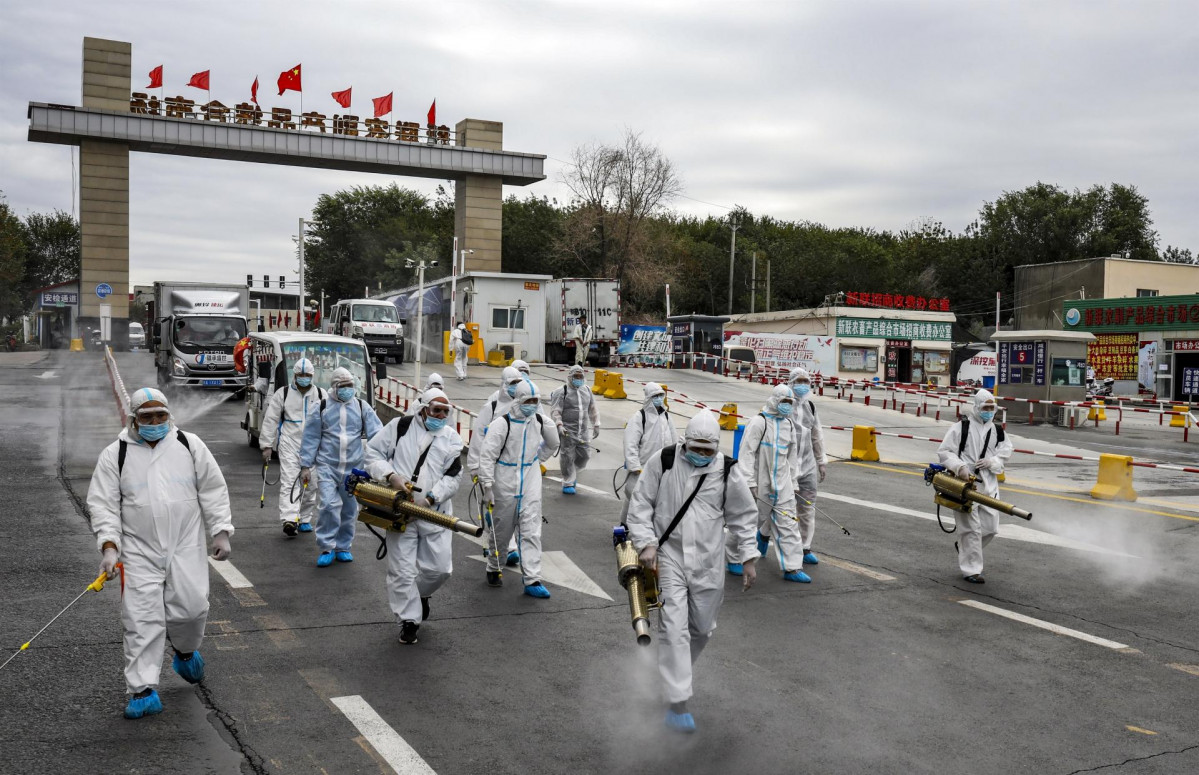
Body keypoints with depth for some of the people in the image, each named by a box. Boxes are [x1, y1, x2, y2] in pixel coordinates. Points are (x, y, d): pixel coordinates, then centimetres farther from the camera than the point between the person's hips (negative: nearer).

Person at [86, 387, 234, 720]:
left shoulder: (190, 445, 4)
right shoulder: (115, 455, 1)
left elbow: (213, 490, 8)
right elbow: (103, 503, 0)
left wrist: (220, 531, 1)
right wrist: (109, 545, -12)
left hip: (186, 547, 1)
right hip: (139, 552, -1)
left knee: (191, 608, -4)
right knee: (142, 620, -3)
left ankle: (185, 650, 30)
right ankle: (143, 690, 4)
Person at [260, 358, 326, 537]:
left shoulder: (321, 395, 9)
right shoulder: (283, 394, 4)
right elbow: (270, 420, 5)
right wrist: (266, 446, 0)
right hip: (289, 444, -2)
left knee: (310, 485, 8)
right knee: (289, 482, -13)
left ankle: (305, 519, 21)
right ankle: (289, 520, -23)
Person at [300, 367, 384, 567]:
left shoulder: (362, 407, 7)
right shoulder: (322, 408, 4)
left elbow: (376, 434, 2)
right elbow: (311, 438, 6)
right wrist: (305, 465, 3)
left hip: (354, 467, 2)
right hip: (327, 466, -2)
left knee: (349, 509, 9)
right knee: (329, 505, -14)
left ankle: (343, 547, 24)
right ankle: (326, 547, -2)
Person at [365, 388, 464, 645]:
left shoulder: (452, 439, 6)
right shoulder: (400, 426, 1)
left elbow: (453, 476, 1)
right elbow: (373, 451, 3)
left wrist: (431, 497, -13)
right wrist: (390, 475, -12)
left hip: (435, 512, 2)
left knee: (440, 568, 2)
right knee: (402, 570, 0)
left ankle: (421, 594, 34)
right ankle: (408, 620, 13)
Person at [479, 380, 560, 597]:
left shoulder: (540, 421, 2)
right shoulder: (502, 424, -13)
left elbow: (552, 444, 23)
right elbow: (488, 456, -14)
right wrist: (487, 486, -17)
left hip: (530, 483, 3)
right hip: (505, 483, -3)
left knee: (531, 531, -4)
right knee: (501, 530, 12)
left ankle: (532, 580, -5)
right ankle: (493, 569, 35)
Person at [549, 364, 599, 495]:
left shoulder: (587, 390, 12)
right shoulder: (562, 392, -7)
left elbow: (593, 409, 20)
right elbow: (555, 411, -12)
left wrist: (596, 425, 16)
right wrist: (559, 425, -24)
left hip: (583, 431, 5)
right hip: (567, 431, -5)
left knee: (584, 455, 6)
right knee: (568, 458, -1)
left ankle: (573, 474, 33)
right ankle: (568, 484, 11)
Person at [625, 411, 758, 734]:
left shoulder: (727, 472, -1)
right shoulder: (662, 463, -6)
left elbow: (743, 517, 9)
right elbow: (640, 505, -1)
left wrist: (748, 558, 7)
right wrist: (646, 544, -11)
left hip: (707, 562, 3)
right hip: (669, 557, -2)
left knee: (702, 627, 13)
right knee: (674, 627, -10)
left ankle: (673, 672, 41)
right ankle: (678, 704, -8)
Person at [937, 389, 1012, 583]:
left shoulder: (998, 431, 11)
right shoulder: (961, 427, -3)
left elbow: (1005, 456, 12)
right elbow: (944, 452, -4)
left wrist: (992, 461, -9)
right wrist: (959, 466, -19)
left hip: (989, 485, 5)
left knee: (991, 527, 6)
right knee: (972, 528, -5)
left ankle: (963, 546, 34)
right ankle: (971, 569, 6)